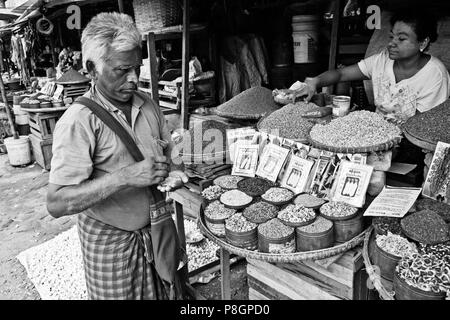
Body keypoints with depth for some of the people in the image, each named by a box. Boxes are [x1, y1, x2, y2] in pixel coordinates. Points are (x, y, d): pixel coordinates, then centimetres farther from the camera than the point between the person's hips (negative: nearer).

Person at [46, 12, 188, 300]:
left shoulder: (147, 104, -1)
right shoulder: (78, 121, -19)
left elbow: (169, 151, 12)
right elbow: (57, 204, -24)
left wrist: (175, 171, -11)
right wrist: (125, 177, -33)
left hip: (159, 230, 5)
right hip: (111, 241, -5)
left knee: (170, 292, 19)